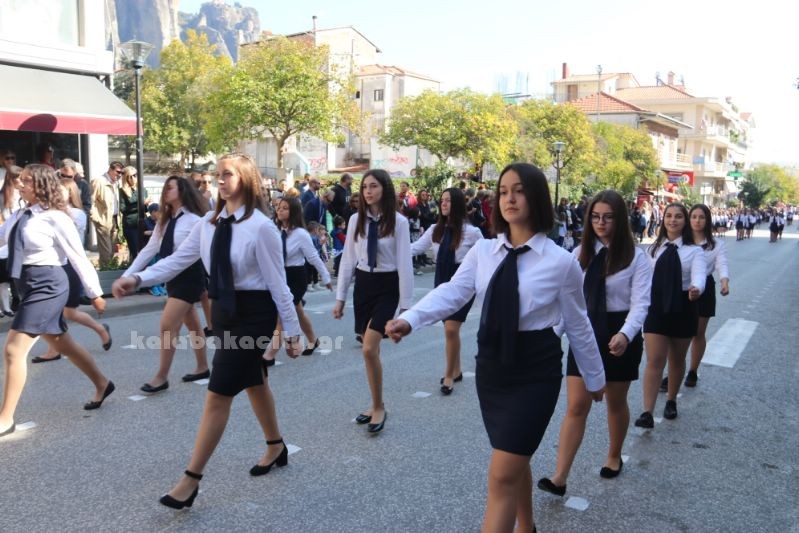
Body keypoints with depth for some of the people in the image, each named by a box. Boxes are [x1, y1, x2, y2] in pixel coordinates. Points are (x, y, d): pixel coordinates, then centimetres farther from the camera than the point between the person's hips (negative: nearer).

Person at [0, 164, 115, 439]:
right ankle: (101, 384, 38)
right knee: (62, 344, 19)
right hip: (28, 285, 9)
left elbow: (79, 258, -10)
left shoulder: (55, 218, -13)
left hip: (46, 285, -9)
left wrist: (95, 293, -5)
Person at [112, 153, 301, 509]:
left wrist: (291, 331, -9)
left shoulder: (261, 227, -17)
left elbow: (277, 282, -14)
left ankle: (191, 479, 8)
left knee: (218, 394, -4)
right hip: (223, 309, 8)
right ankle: (275, 447, 43)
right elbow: (178, 259, 3)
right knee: (252, 383, 22)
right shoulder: (209, 223, 3)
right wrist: (137, 279, -11)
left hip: (252, 312, -8)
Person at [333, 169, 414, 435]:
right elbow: (348, 259, 7)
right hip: (363, 285, 5)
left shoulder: (398, 222, -9)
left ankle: (379, 407, 4)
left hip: (387, 286, -4)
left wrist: (406, 304, -10)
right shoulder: (356, 220, 3)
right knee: (369, 350, 10)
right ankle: (376, 406, 26)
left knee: (369, 349, -14)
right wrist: (340, 297, 6)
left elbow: (404, 263, -9)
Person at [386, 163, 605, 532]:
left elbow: (578, 325, -1)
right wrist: (410, 319, -29)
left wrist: (595, 377, 10)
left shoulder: (561, 261, -10)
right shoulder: (483, 251, 0)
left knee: (502, 477, -5)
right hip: (491, 367, 5)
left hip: (535, 373, -4)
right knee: (516, 462, 23)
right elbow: (451, 293, -12)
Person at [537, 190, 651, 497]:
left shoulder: (635, 257, -7)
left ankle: (614, 457, 41)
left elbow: (640, 304, -15)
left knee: (616, 402, 17)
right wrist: (553, 331, -7)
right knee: (576, 406, -1)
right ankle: (560, 478, -1)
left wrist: (625, 334, -32)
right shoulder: (580, 253, 5)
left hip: (618, 336, -2)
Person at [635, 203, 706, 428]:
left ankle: (671, 401, 37)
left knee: (677, 360, 16)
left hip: (683, 308, 0)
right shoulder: (653, 248, 5)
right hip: (656, 307, 1)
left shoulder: (694, 251, -3)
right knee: (654, 361, -6)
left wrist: (696, 288, -42)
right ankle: (648, 412, -8)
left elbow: (699, 274, -20)